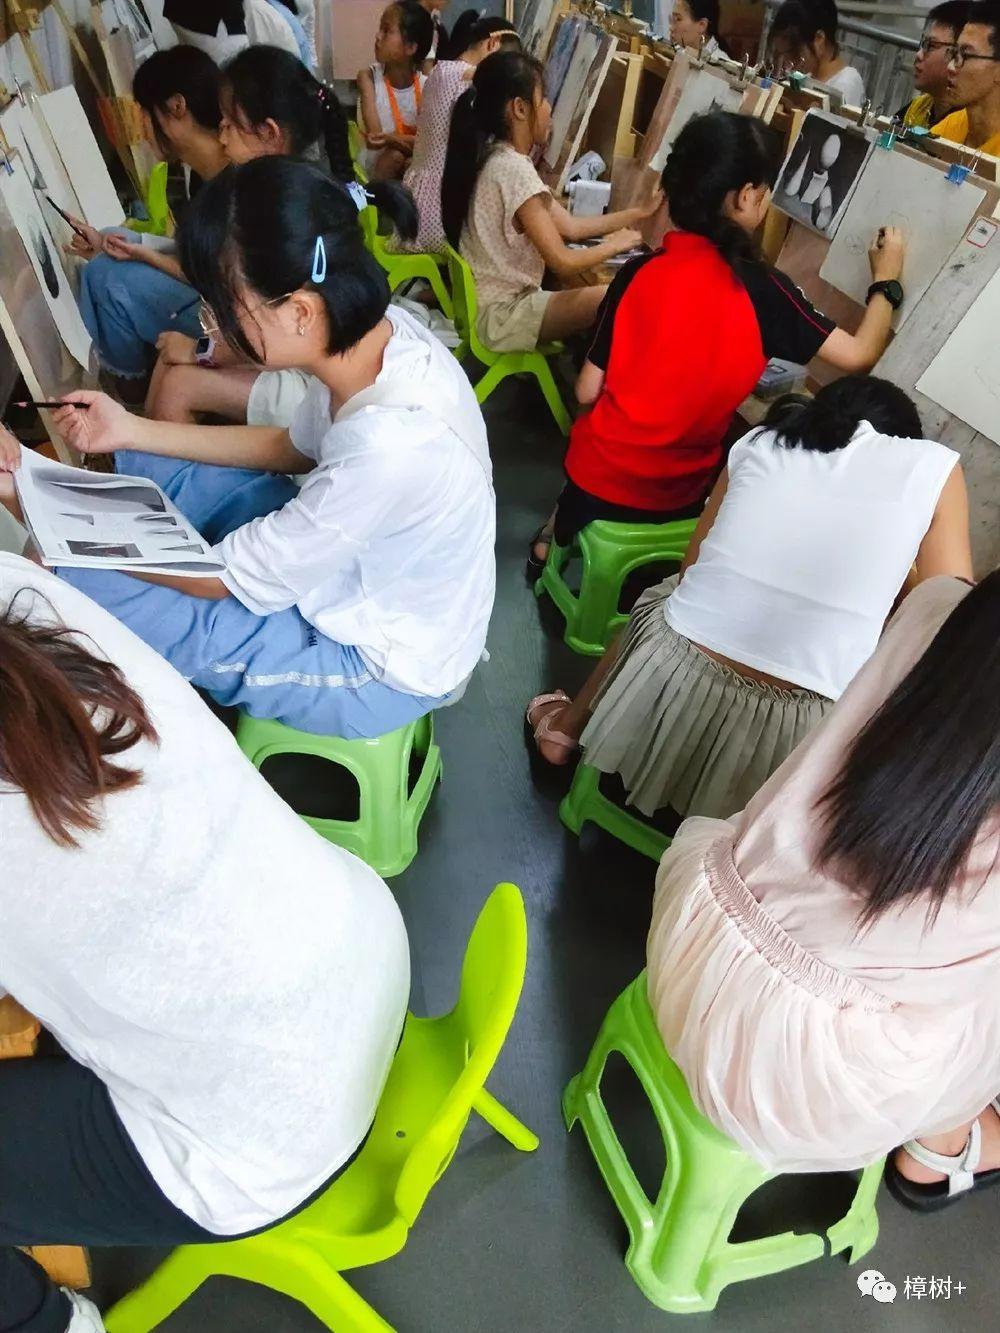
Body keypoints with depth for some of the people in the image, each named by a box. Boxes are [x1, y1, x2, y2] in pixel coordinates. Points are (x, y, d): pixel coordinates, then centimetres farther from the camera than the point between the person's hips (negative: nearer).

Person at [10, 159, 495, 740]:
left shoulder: (387, 449, -38)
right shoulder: (378, 325, -14)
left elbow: (220, 578, -23)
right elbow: (296, 447, 7)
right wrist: (131, 431, 3)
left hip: (380, 671, -7)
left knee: (75, 587, -13)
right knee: (146, 466, 9)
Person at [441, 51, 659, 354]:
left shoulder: (495, 156, 9)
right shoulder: (514, 169, -20)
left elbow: (569, 226, 11)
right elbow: (563, 262, -20)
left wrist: (641, 212, 12)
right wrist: (616, 244, -2)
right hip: (500, 315, -10)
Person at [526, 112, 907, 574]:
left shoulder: (637, 272, -9)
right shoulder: (762, 288, -14)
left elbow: (587, 391, -6)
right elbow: (859, 355, -8)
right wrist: (886, 279, 9)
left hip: (597, 472, 2)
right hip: (673, 496, -1)